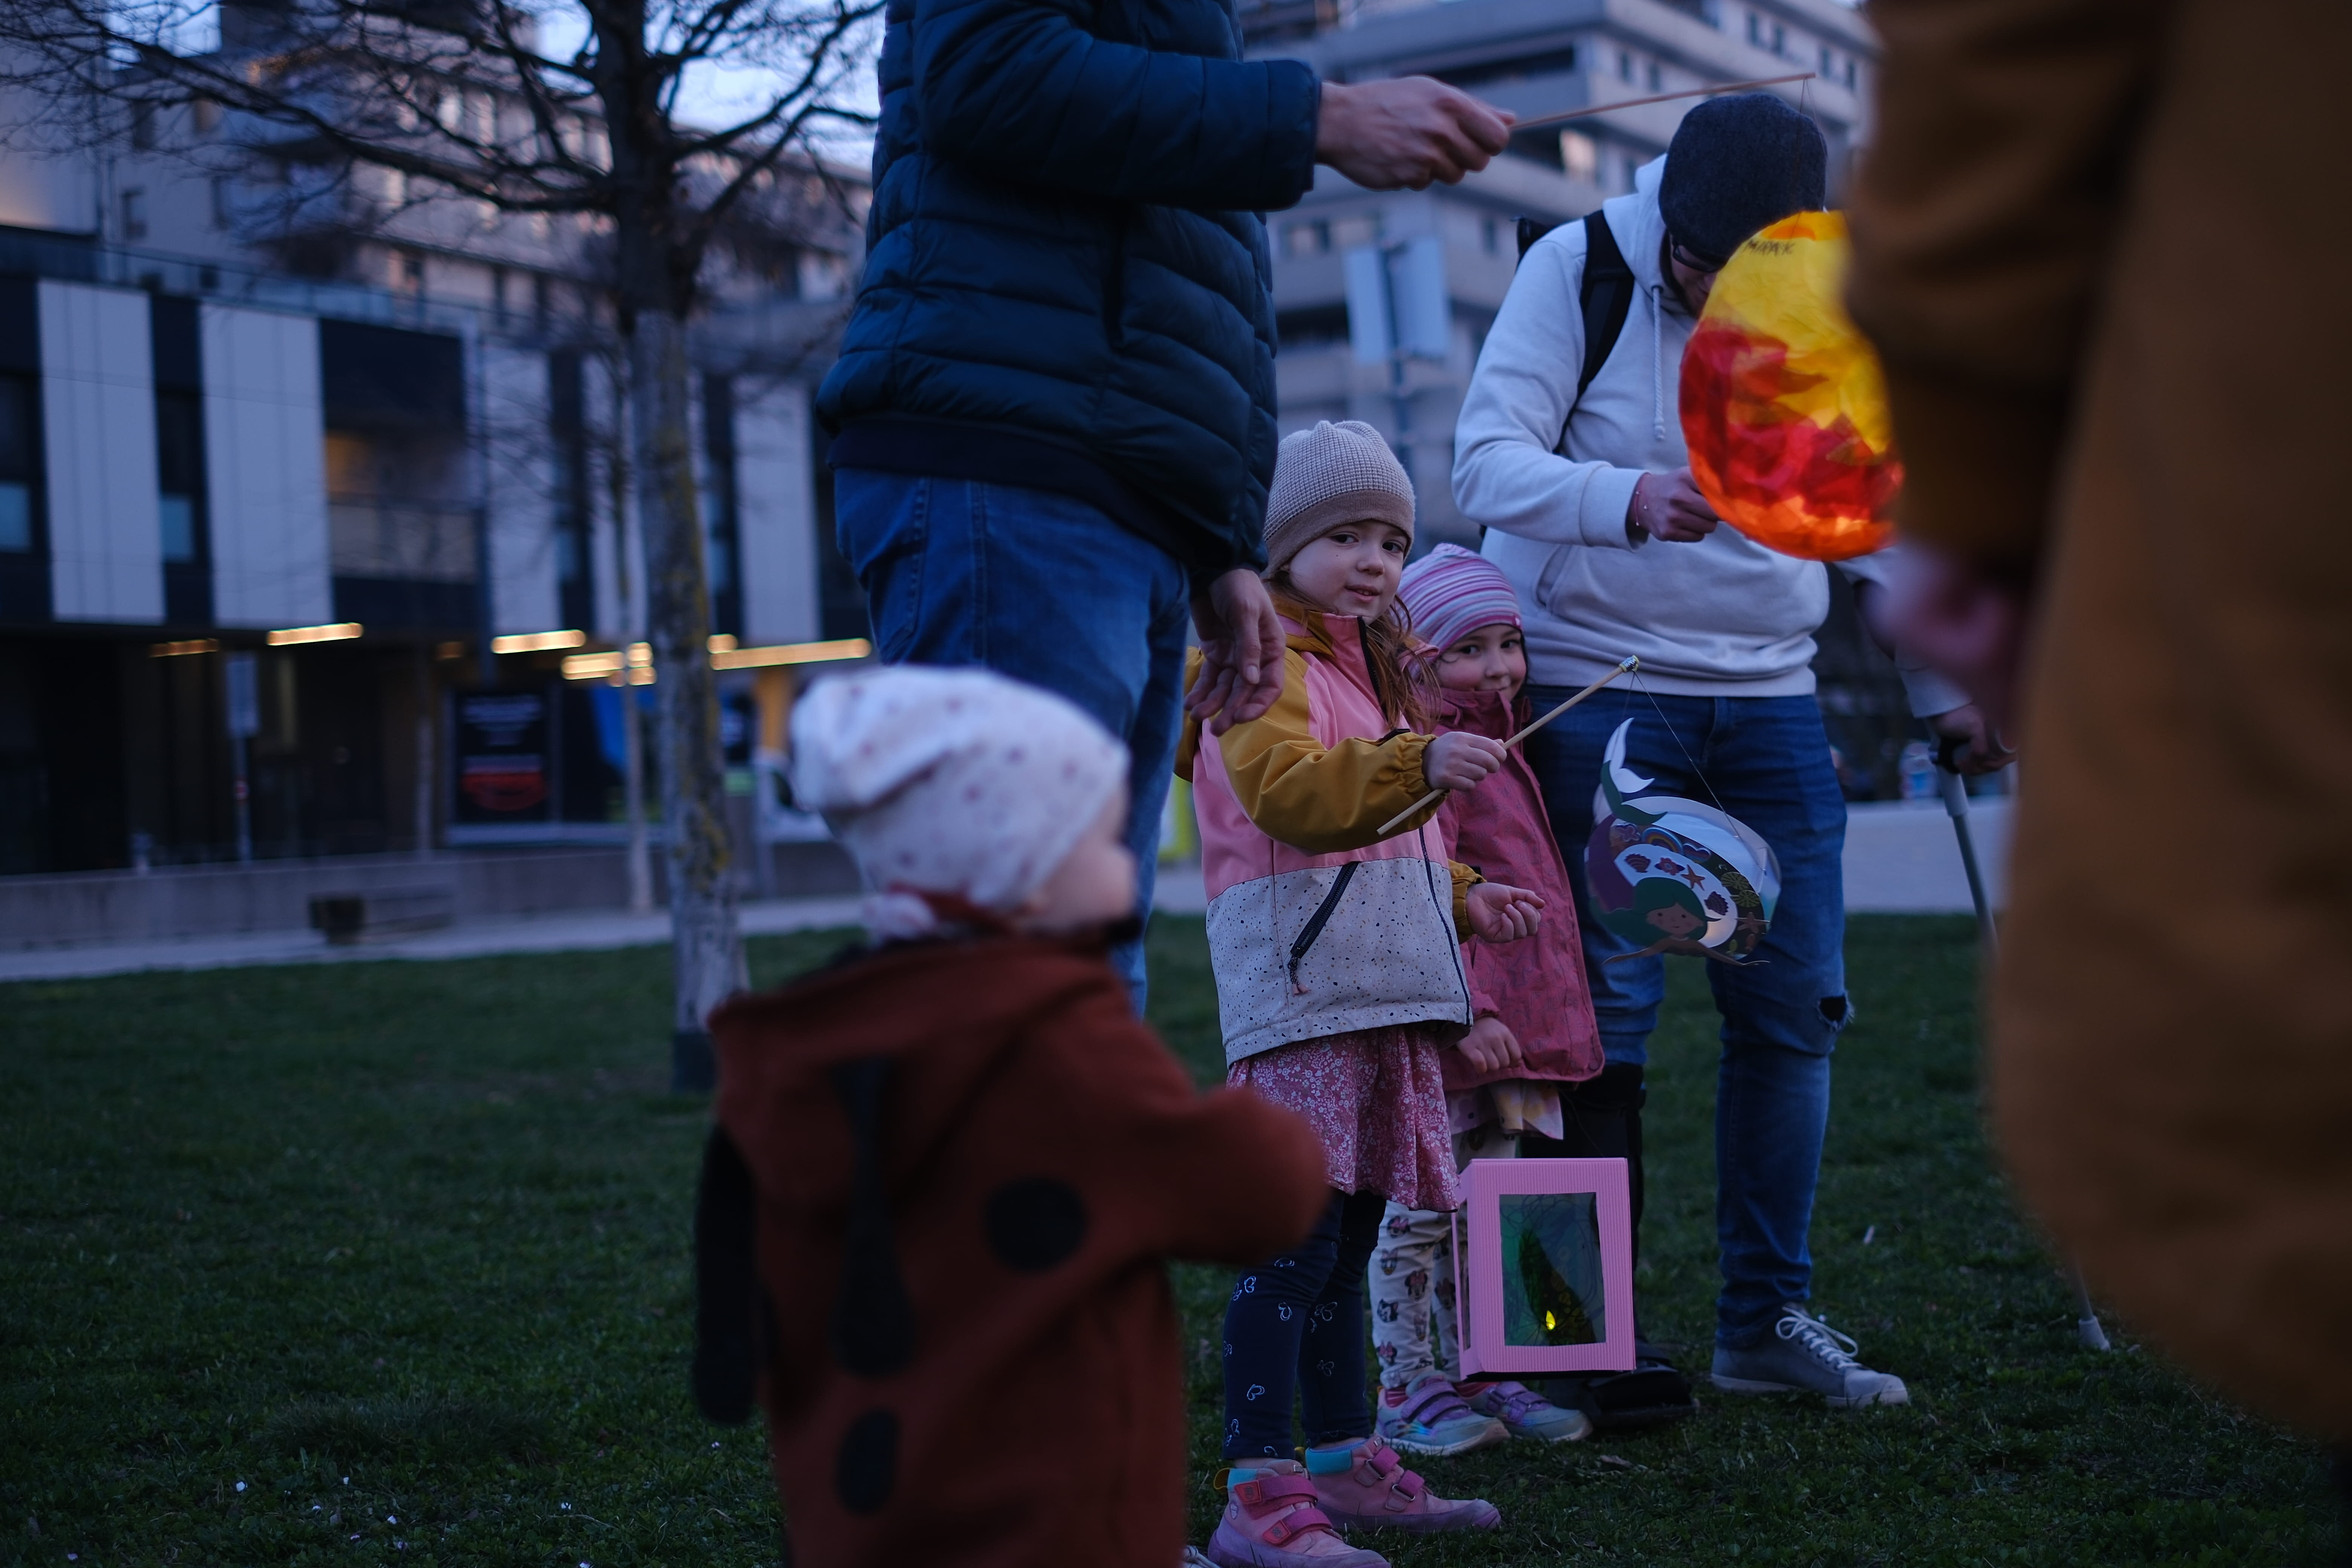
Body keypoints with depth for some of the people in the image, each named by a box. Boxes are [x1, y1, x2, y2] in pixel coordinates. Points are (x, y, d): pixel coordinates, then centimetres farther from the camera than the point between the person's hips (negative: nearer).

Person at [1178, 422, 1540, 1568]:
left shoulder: (1367, 676, 27)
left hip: (1382, 998, 10)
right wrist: (1418, 765, -36)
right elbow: (1285, 789, -25)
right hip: (1300, 996, -10)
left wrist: (1462, 898, 27)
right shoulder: (1266, 666, -5)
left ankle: (1346, 1463, 23)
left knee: (1345, 1240, 15)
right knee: (1295, 1238, -15)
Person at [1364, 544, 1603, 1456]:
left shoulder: (1499, 747, 18)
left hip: (1514, 1020, 9)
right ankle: (1409, 1390, 5)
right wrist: (1467, 1012, -24)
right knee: (1424, 1209, -2)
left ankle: (1479, 1376, 21)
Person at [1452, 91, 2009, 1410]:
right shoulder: (1577, 270, -7)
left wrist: (1943, 685, 13)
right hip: (1597, 690, -4)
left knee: (1797, 1004, 3)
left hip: (1769, 698, 5)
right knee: (1607, 1012, -8)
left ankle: (1770, 1319, 14)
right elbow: (1488, 461, -15)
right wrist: (1628, 498, -32)